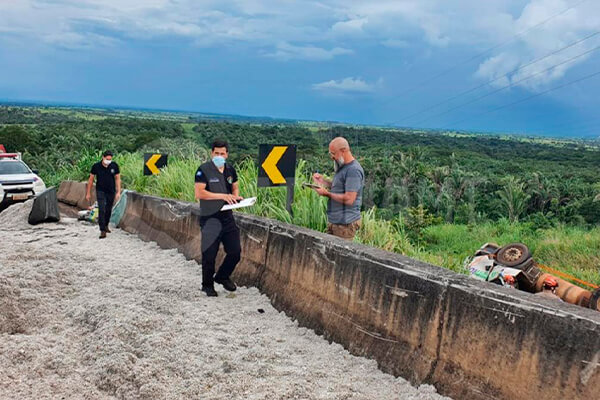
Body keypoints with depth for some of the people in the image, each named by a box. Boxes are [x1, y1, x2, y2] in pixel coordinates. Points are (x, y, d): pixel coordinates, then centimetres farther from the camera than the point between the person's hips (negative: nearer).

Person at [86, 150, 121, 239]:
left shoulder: (114, 166, -8)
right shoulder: (96, 166, -12)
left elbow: (117, 179, -1)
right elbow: (91, 179, -2)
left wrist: (118, 192, -8)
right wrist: (88, 193, 0)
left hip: (111, 191, 2)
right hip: (100, 191, -2)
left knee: (108, 210, 15)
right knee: (101, 210, -13)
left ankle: (106, 226, 38)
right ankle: (103, 231, -14)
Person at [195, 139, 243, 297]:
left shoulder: (230, 170, 9)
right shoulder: (204, 170, -10)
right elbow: (199, 193, -17)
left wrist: (236, 196, 1)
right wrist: (223, 196, -20)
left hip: (227, 217, 6)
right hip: (210, 219, -6)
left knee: (235, 251, 8)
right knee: (209, 254, 2)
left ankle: (222, 277, 33)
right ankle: (207, 285, 22)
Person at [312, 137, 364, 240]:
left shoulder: (354, 170, -18)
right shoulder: (343, 167, 15)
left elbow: (349, 199, -24)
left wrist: (327, 194, -14)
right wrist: (322, 181, 7)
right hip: (333, 221, 10)